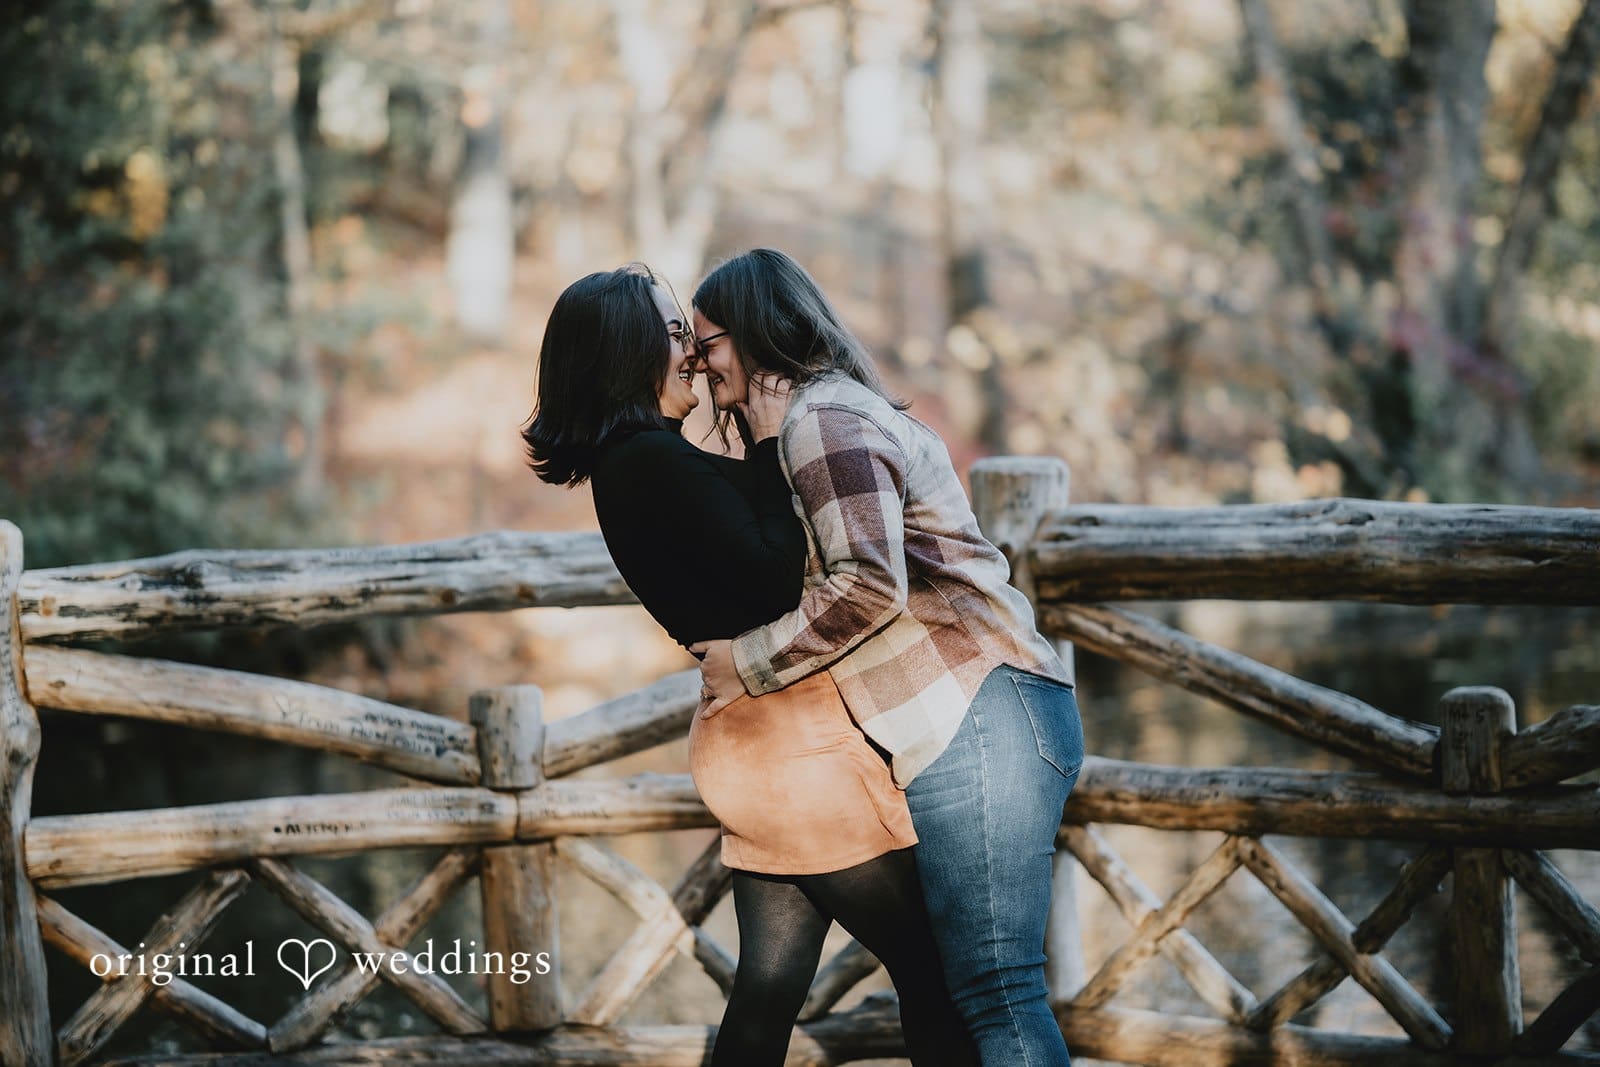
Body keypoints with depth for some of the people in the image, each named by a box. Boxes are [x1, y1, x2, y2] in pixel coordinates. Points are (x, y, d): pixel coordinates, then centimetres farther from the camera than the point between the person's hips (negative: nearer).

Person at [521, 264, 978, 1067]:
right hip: (802, 738, -10)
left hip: (750, 742, 10)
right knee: (931, 972, -1)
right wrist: (772, 449, -12)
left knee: (768, 993, 11)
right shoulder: (654, 461, -17)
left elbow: (747, 555, 18)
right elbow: (775, 582, -21)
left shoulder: (629, 466, 13)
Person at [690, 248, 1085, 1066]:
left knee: (992, 989, -14)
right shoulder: (846, 409, 26)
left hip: (978, 716, -11)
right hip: (979, 715, 11)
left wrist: (749, 663, -10)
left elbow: (868, 585, -19)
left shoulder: (823, 416, -7)